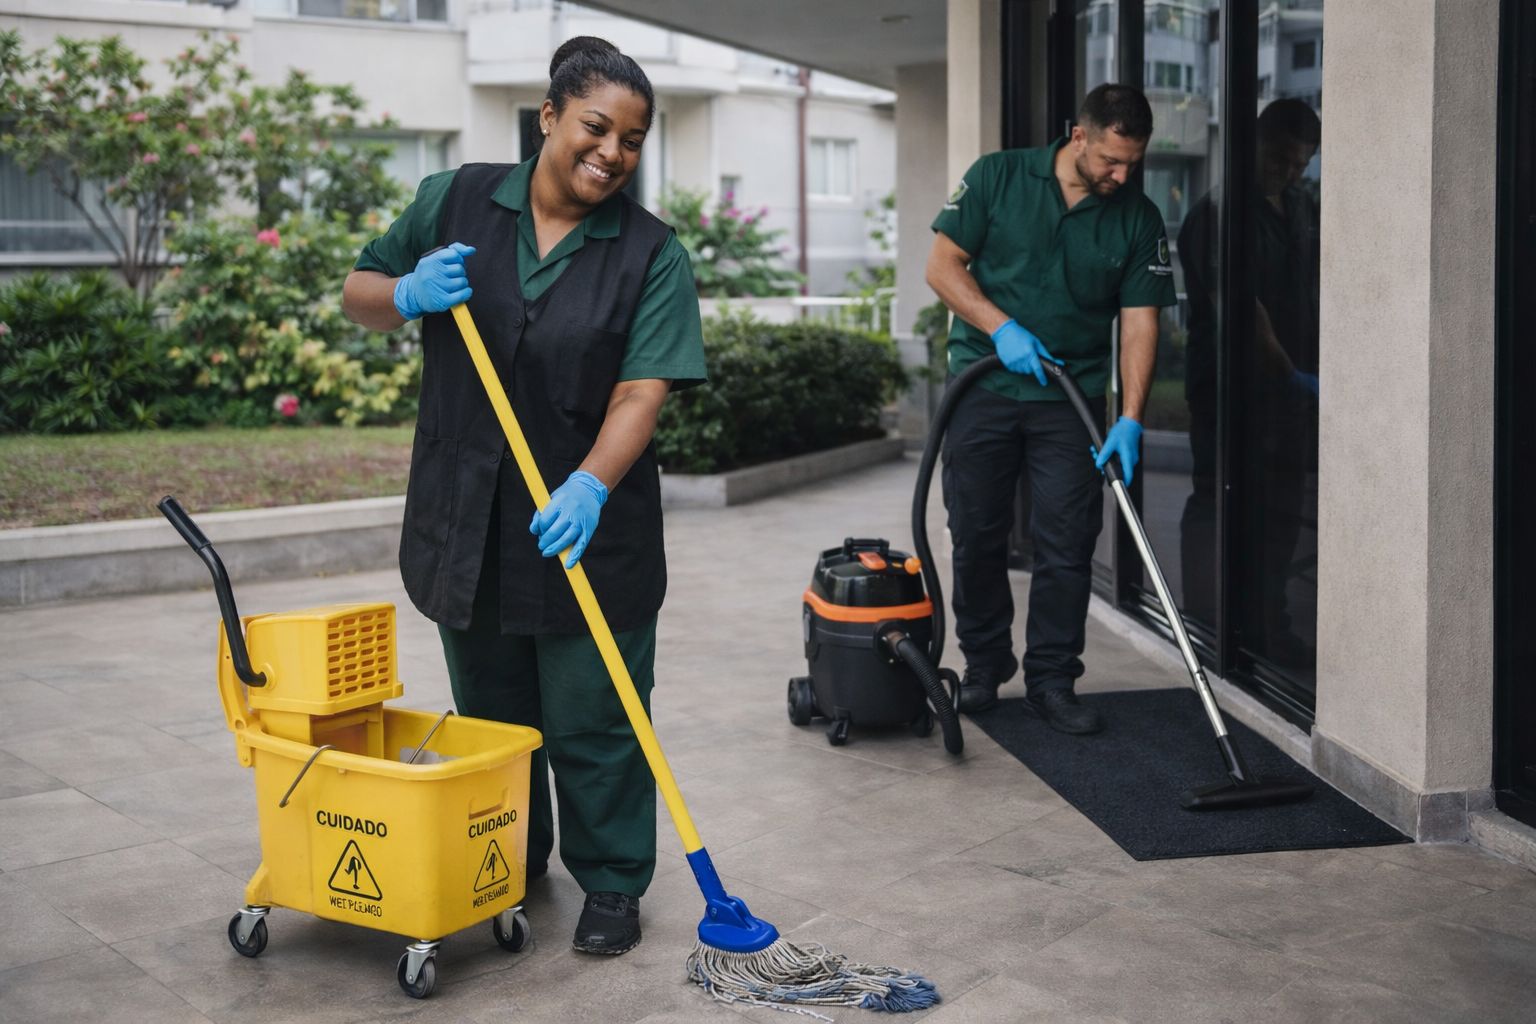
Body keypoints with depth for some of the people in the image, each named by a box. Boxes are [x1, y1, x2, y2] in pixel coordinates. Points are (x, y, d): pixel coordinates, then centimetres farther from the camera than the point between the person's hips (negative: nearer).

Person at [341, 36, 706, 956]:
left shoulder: (651, 253, -6)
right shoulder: (454, 203, 1)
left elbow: (643, 390, -16)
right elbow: (361, 296, 11)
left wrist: (591, 485, -31)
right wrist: (408, 296, -12)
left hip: (588, 530, -3)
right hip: (467, 520, 3)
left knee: (594, 722, 3)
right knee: (490, 712, 17)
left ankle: (613, 885, 19)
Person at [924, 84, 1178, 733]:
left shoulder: (1139, 219, -1)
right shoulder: (997, 177, -4)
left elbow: (1139, 321, -4)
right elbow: (942, 266, -3)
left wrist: (1130, 421, -14)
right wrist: (1002, 327, -16)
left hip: (1071, 400, 1)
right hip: (983, 391, -1)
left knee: (1066, 546, -1)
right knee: (977, 539, 6)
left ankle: (1051, 682, 10)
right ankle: (984, 667, 24)